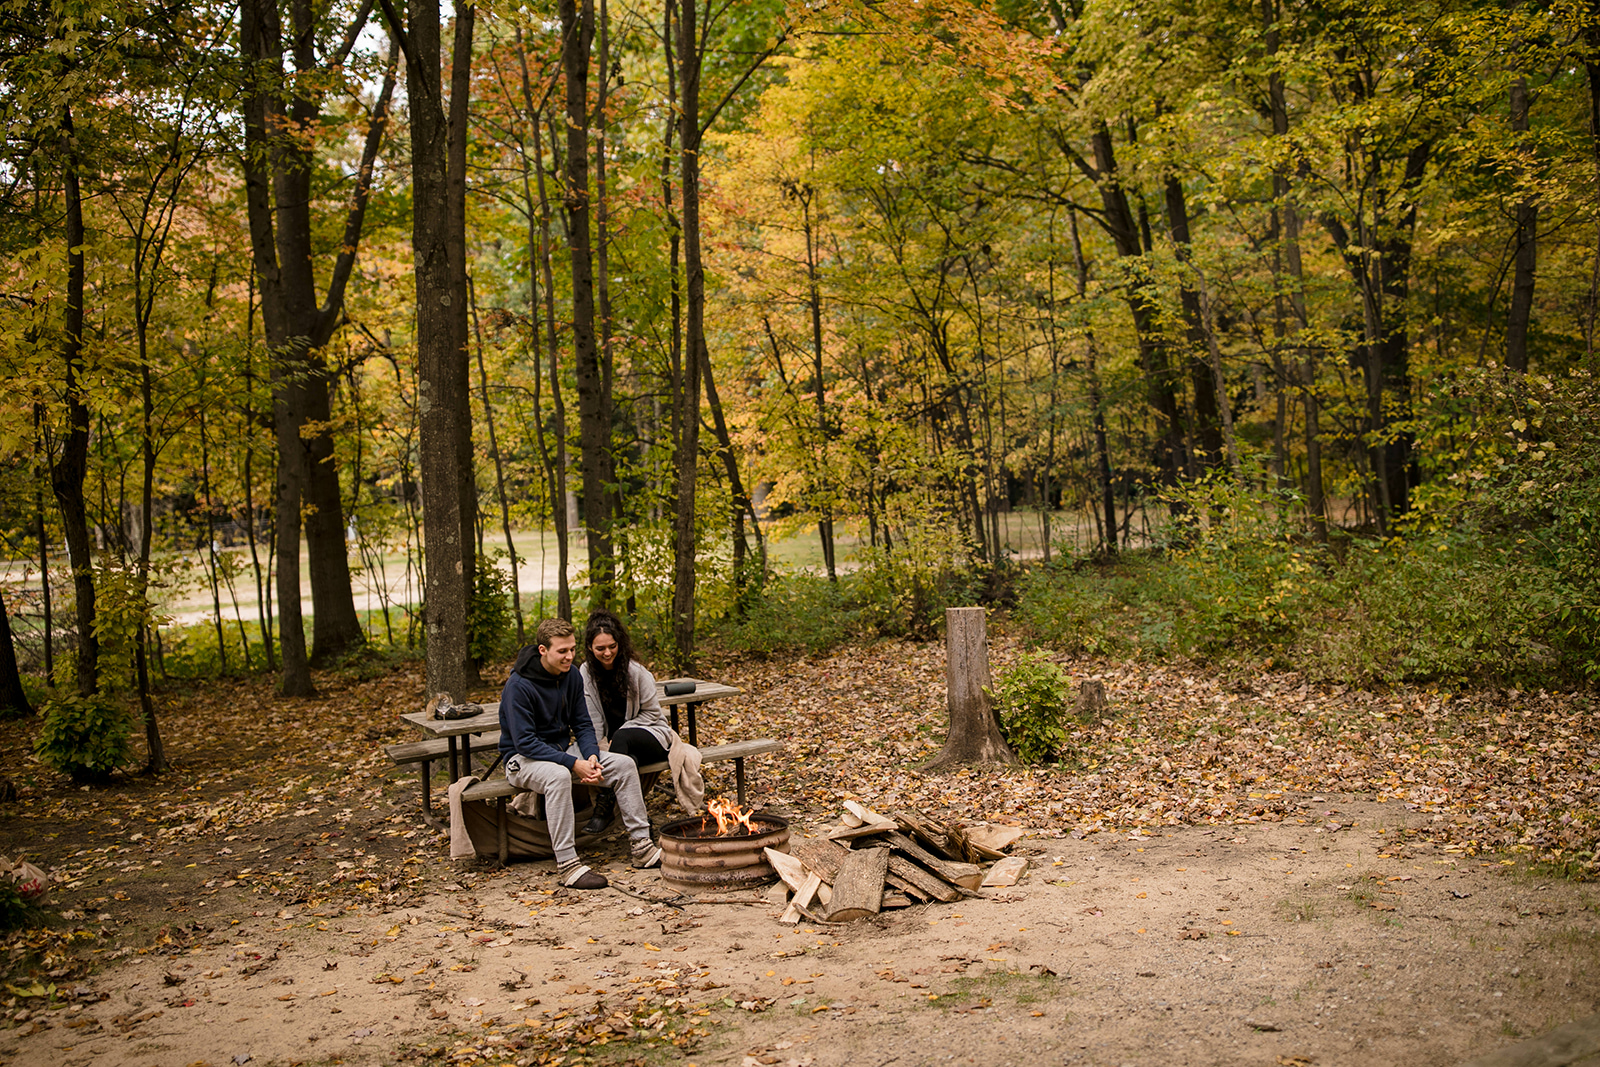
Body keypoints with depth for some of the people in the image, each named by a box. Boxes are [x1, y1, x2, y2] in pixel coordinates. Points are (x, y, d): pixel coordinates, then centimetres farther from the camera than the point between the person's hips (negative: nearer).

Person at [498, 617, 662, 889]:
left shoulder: (571, 676, 0)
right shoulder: (518, 685, -22)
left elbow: (583, 724, 5)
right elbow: (525, 742, -25)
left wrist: (591, 756, -16)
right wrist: (573, 764, -29)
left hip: (563, 750, 7)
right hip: (524, 758, -7)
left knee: (624, 764, -9)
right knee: (558, 775, -40)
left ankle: (642, 848, -5)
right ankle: (566, 865, -35)